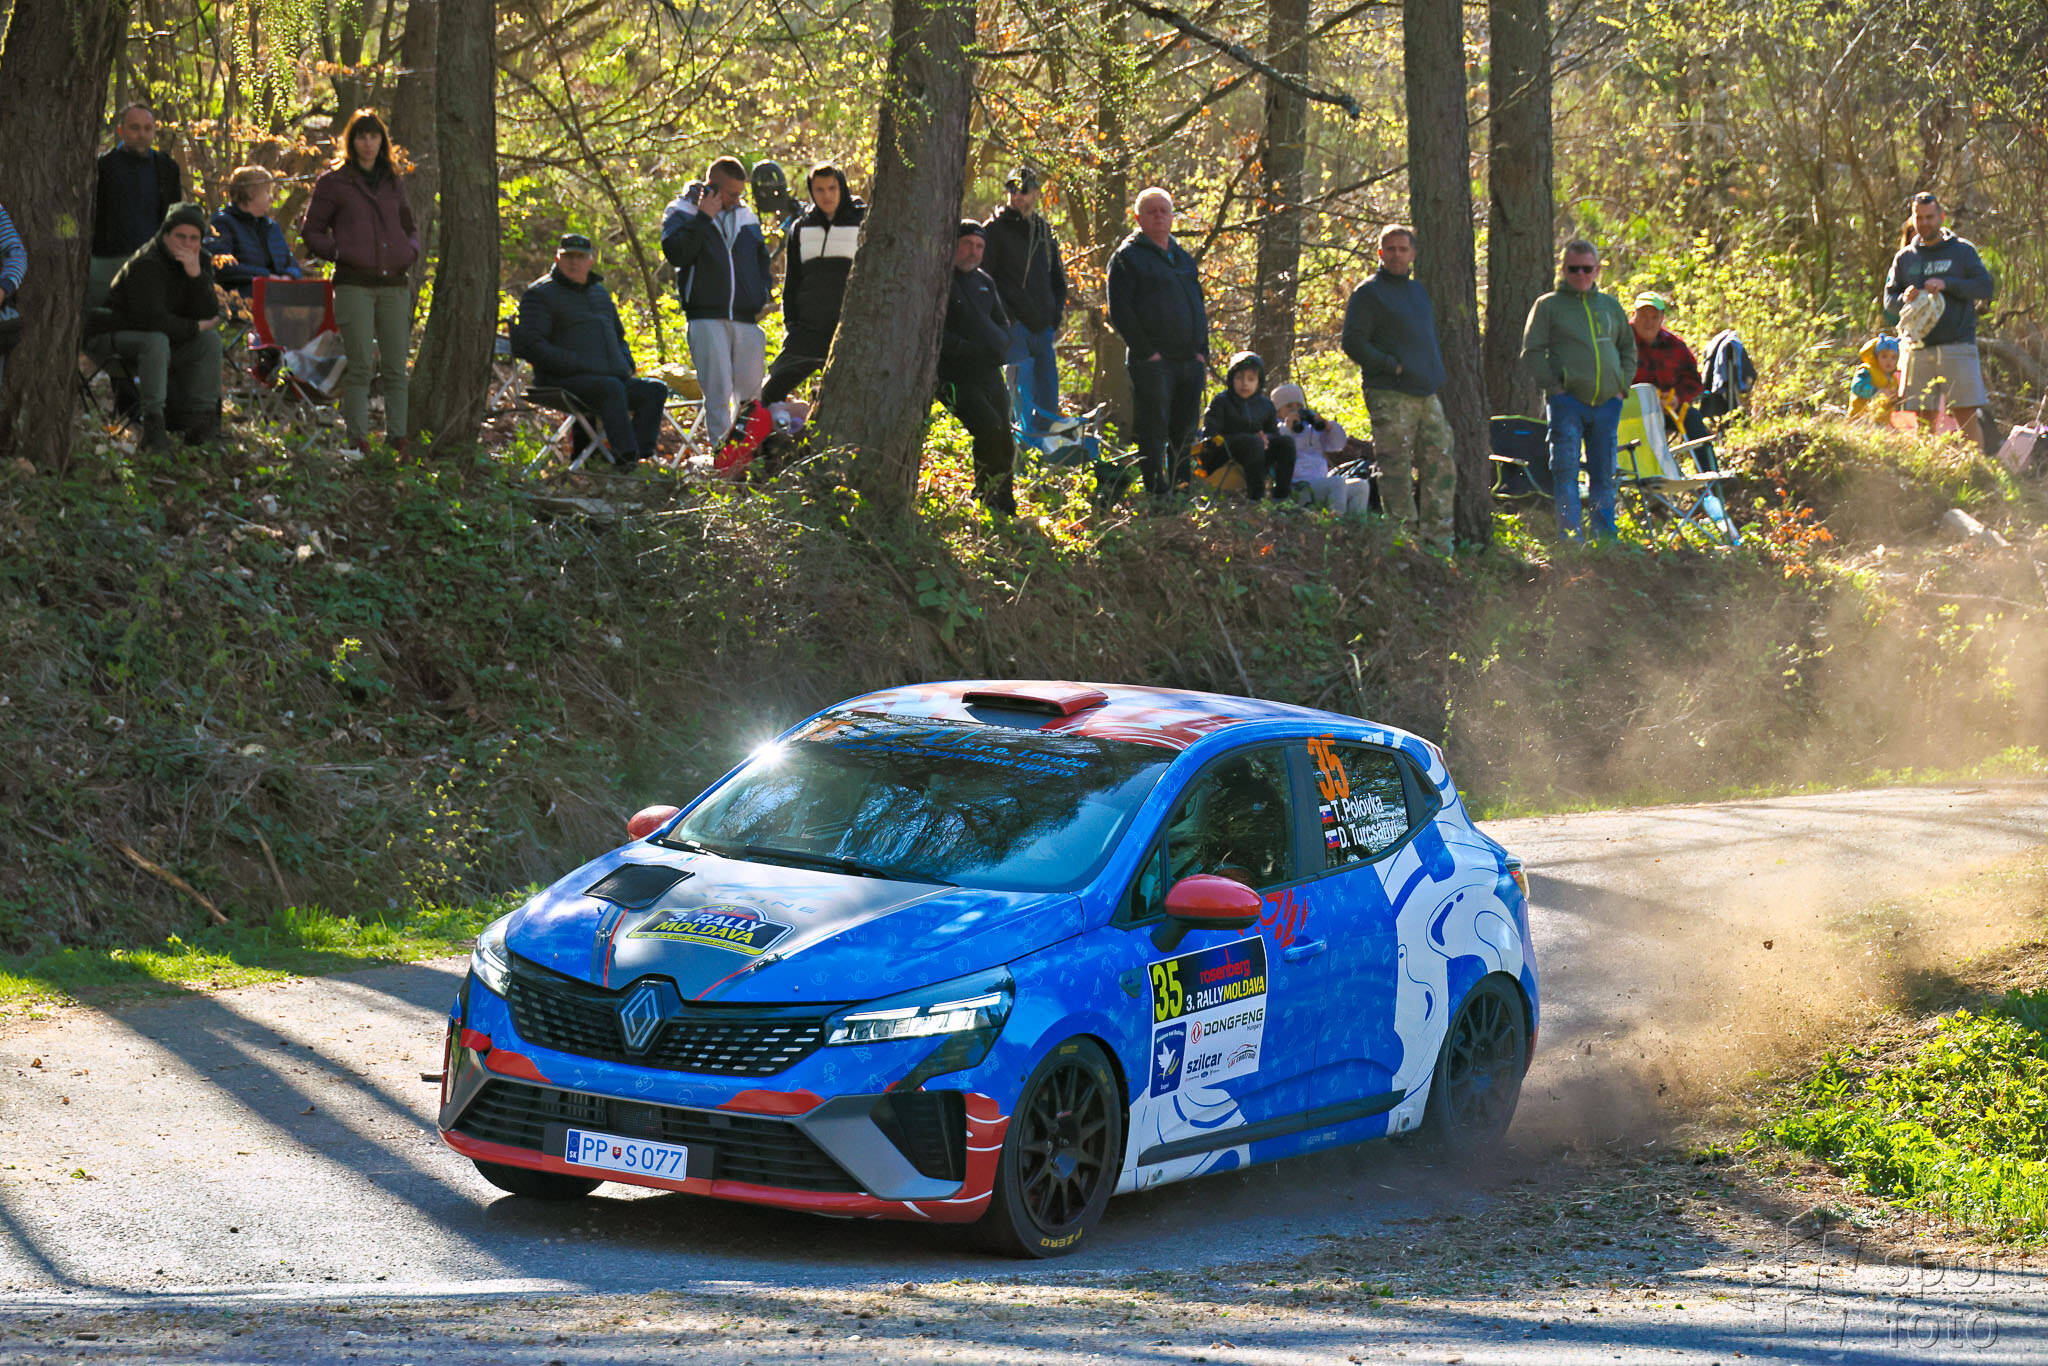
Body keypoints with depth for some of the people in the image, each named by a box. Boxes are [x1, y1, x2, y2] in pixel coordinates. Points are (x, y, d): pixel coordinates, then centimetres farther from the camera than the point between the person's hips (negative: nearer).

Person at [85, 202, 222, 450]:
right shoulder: (144, 265, -24)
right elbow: (152, 319, -31)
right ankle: (152, 423, -36)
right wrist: (194, 328, -18)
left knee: (210, 339, -12)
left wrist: (196, 274, -26)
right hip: (113, 336, -7)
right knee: (156, 341, -36)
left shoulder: (201, 262, -2)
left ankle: (200, 422, -11)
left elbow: (209, 316, -12)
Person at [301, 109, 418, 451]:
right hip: (354, 284, -4)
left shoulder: (393, 183, 18)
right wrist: (338, 253, -10)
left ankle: (397, 435, 6)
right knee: (359, 367, -8)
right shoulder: (333, 183, 5)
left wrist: (411, 250, 8)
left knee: (396, 368, 2)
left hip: (394, 284, 4)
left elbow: (408, 227, 29)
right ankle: (358, 437, -5)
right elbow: (311, 231, 6)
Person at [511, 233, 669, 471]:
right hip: (563, 382, -7)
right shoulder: (540, 294, 2)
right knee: (612, 387, -35)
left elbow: (619, 335, 37)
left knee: (656, 390, -15)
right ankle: (626, 454, -42)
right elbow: (530, 345, -10)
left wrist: (626, 365, 13)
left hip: (613, 377, 7)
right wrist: (578, 366, -17)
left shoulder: (600, 292, 25)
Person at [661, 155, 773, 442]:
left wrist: (762, 297, 13)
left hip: (747, 319, 4)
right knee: (718, 392, -8)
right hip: (707, 319, -4)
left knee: (750, 391, 4)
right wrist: (703, 219, -15)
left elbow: (761, 257, 27)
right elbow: (677, 254, -14)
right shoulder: (681, 212, 3)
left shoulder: (745, 215, 16)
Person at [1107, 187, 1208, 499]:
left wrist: (1202, 350, 10)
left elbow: (1199, 307, 25)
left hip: (1190, 361, 6)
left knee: (1186, 431, 8)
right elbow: (1119, 310, -8)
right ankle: (1157, 495, -5)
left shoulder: (1183, 258, 20)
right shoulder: (1127, 256, 0)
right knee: (1153, 431, -6)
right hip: (1152, 363, -6)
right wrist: (1146, 351, -15)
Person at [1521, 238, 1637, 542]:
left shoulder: (1611, 306, 16)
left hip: (1607, 403, 4)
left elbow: (1628, 348, 24)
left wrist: (1622, 385, 10)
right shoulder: (1548, 305, 4)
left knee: (1604, 472, 8)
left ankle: (1605, 536, 15)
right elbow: (1532, 354, 1)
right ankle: (1569, 535, -11)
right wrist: (1554, 386, -8)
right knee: (1566, 470, -11)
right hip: (1568, 401, -4)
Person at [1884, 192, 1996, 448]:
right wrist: (1903, 299, -9)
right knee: (1924, 419, 2)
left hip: (1957, 345, -3)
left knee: (1966, 415, -9)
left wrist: (1947, 284, -16)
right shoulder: (1904, 258, 15)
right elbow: (1888, 299, 15)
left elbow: (1987, 288, -3)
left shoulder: (1962, 251, 6)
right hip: (1920, 347, 3)